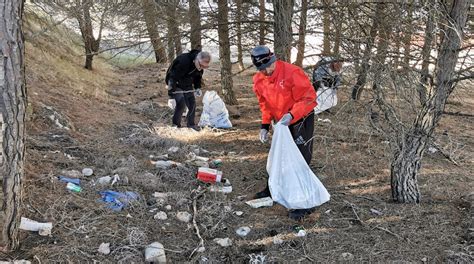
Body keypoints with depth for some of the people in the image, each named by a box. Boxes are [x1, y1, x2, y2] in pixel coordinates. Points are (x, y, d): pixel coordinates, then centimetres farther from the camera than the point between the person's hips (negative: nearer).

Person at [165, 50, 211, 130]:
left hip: (187, 85, 7)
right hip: (175, 84, -7)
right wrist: (171, 97, -35)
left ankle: (191, 125, 15)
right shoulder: (183, 62, -35)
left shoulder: (200, 65, -11)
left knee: (192, 104, 0)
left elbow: (198, 76, 12)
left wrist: (197, 88, -4)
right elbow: (173, 79, -34)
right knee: (181, 103, -23)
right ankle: (175, 125, -10)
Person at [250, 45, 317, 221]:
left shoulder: (292, 73, -25)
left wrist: (291, 115, -32)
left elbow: (309, 98, -23)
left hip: (301, 121, -7)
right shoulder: (259, 81, -3)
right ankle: (272, 189, 38)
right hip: (282, 123, 7)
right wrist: (265, 125, 1)